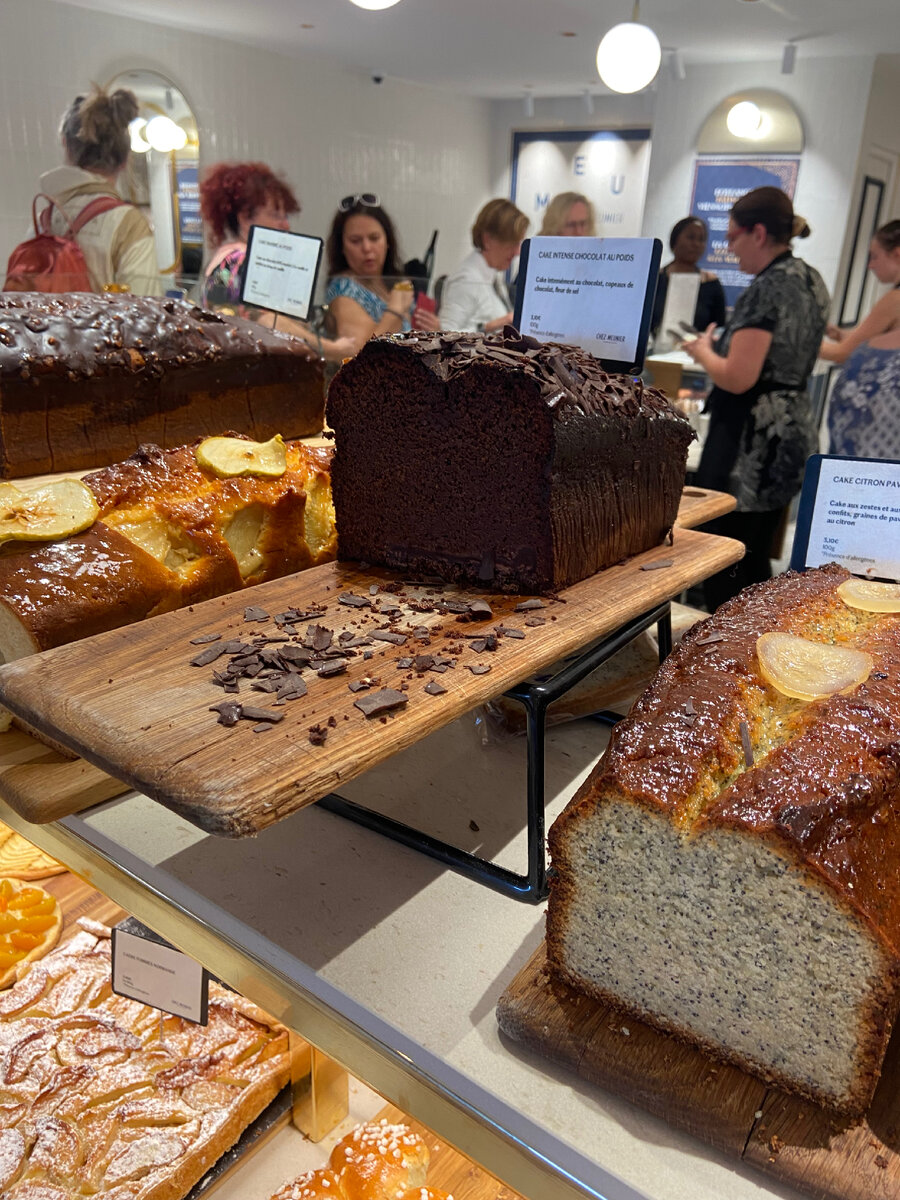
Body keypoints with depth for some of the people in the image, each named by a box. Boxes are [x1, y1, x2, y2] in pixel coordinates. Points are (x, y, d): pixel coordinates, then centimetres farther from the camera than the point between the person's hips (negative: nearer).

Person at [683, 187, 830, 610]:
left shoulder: (766, 287, -16)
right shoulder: (811, 281, 14)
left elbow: (738, 378, -21)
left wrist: (703, 352, -3)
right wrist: (722, 346, 19)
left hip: (750, 442, -10)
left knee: (722, 566, -3)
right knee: (755, 560, 17)